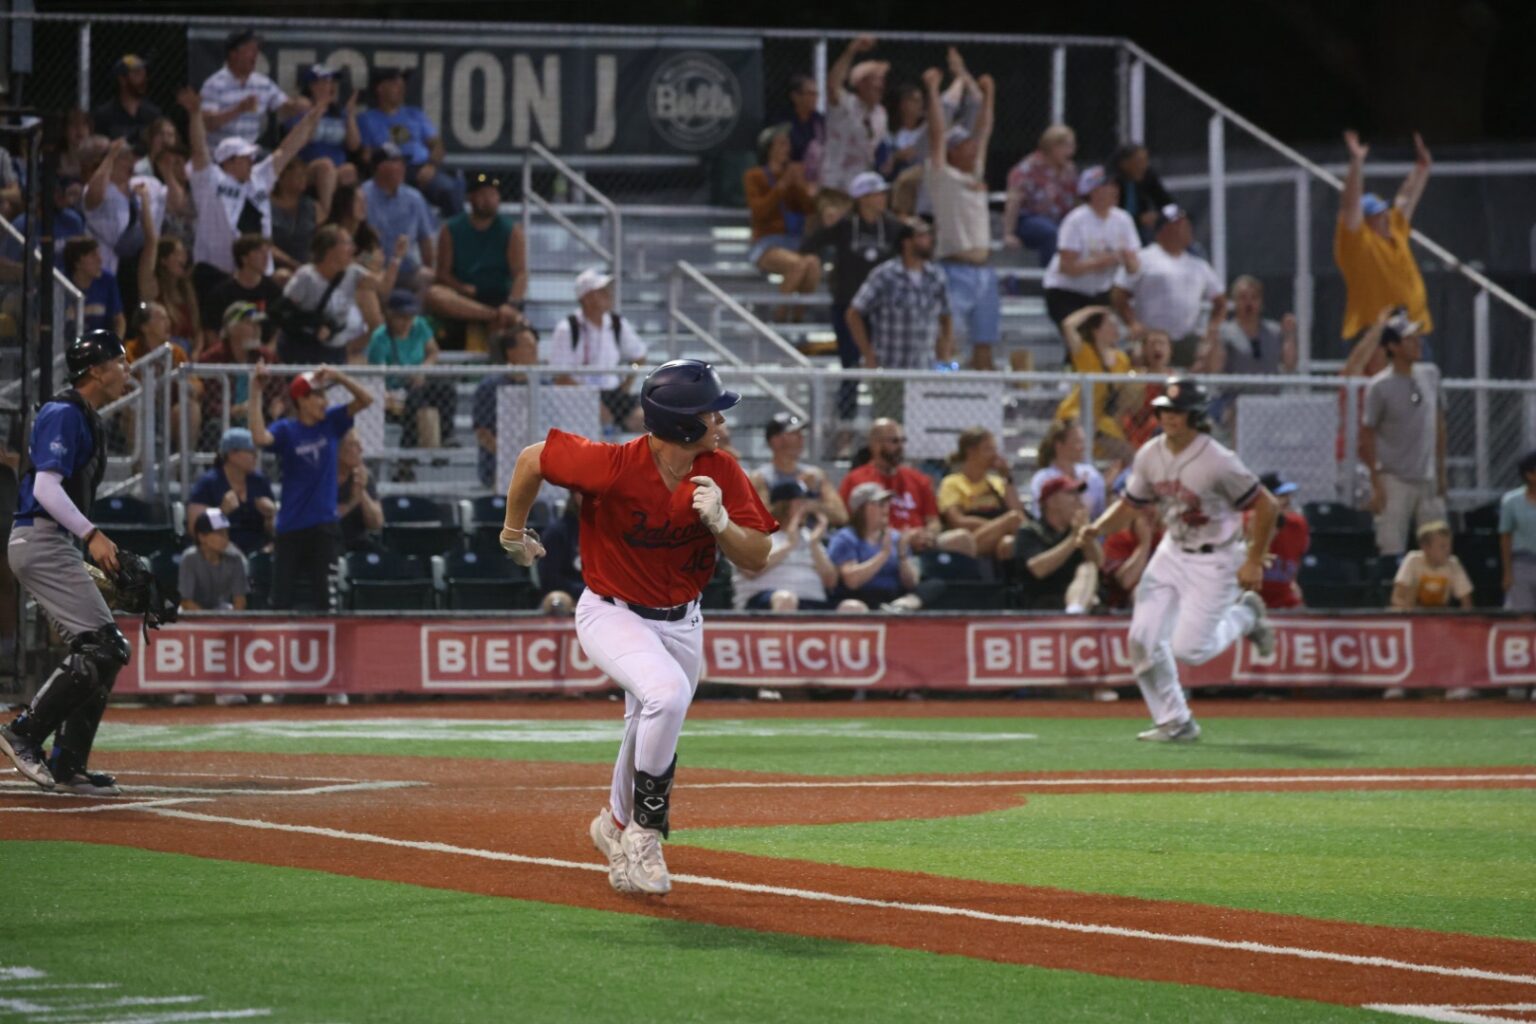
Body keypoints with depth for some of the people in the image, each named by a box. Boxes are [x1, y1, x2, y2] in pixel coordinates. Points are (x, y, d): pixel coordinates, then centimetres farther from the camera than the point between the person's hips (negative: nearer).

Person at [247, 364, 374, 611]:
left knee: (321, 599, 3)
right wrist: (255, 392, -28)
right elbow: (260, 437, -26)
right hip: (291, 525, -2)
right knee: (281, 599, -1)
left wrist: (338, 376, -14)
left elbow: (366, 400, 0)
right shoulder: (286, 430, -5)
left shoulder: (331, 422, 4)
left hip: (323, 524, 2)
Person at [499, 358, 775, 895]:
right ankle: (646, 831, -18)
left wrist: (720, 522, -31)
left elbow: (756, 559, -11)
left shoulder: (722, 474, -14)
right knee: (668, 692, -32)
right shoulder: (613, 466, -28)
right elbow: (533, 458, -13)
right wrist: (514, 534, 1)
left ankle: (618, 828, 49)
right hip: (612, 614, -5)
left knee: (650, 735, 20)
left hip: (681, 622, 6)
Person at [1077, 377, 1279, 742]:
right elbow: (1129, 505, 8)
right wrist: (1098, 527, -12)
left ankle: (1244, 616, 18)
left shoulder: (1217, 462, -22)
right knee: (1143, 640, -4)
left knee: (1187, 649, -12)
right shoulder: (1150, 455, -3)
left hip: (1214, 559, -6)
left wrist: (1254, 562, -14)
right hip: (1172, 551, 6)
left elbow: (1267, 506, -16)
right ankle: (1176, 722, 12)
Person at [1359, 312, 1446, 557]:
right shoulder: (1380, 387, -11)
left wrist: (1441, 471, 13)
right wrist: (1376, 484, -12)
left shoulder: (1430, 375, 6)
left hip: (1428, 481, 6)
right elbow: (1367, 436, -7)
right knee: (1392, 552, -7)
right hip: (1395, 481, -6)